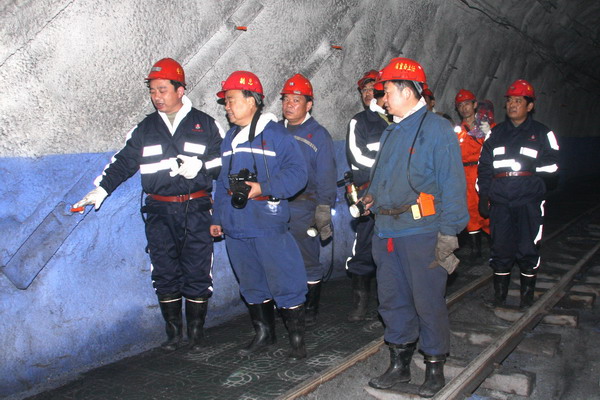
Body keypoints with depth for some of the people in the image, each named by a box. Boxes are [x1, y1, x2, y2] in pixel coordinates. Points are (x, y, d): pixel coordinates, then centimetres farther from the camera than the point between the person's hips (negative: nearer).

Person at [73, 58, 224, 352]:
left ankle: (196, 332, 13)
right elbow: (123, 162, 14)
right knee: (164, 274, 4)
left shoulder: (205, 124, 5)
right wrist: (102, 189, 5)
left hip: (196, 210, -2)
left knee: (197, 273, -1)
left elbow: (224, 160, 5)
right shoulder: (145, 129, 13)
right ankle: (174, 331, 17)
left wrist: (201, 167, -12)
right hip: (159, 212, 2)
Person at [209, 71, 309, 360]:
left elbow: (297, 173, -12)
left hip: (269, 225, -7)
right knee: (251, 285, 16)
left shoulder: (276, 134, -6)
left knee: (284, 284, -2)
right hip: (236, 227, 7)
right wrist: (217, 217, 18)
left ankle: (297, 340, 13)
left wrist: (263, 188, -21)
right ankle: (263, 334, 32)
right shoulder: (229, 138, 16)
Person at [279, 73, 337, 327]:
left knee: (308, 262, 4)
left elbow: (326, 176, -4)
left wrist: (323, 210, -10)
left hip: (304, 207, -4)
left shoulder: (318, 135, -1)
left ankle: (310, 311, 19)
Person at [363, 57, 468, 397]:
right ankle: (400, 364, 29)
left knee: (428, 302, 3)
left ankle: (435, 366, 21)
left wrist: (448, 233, -16)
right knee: (392, 299, 14)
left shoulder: (437, 130, -7)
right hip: (387, 231, 8)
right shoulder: (392, 132, 17)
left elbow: (452, 184, -12)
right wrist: (374, 194, 8)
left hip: (422, 233, -8)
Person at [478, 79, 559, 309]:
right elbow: (484, 167, 14)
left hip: (529, 200, -2)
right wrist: (483, 198, 9)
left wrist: (527, 167, -13)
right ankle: (499, 294, 18)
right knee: (500, 249, 5)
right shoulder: (496, 133, 14)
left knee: (528, 250, 2)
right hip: (500, 201, 2)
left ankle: (527, 295, 17)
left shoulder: (541, 133, 6)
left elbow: (552, 165, -1)